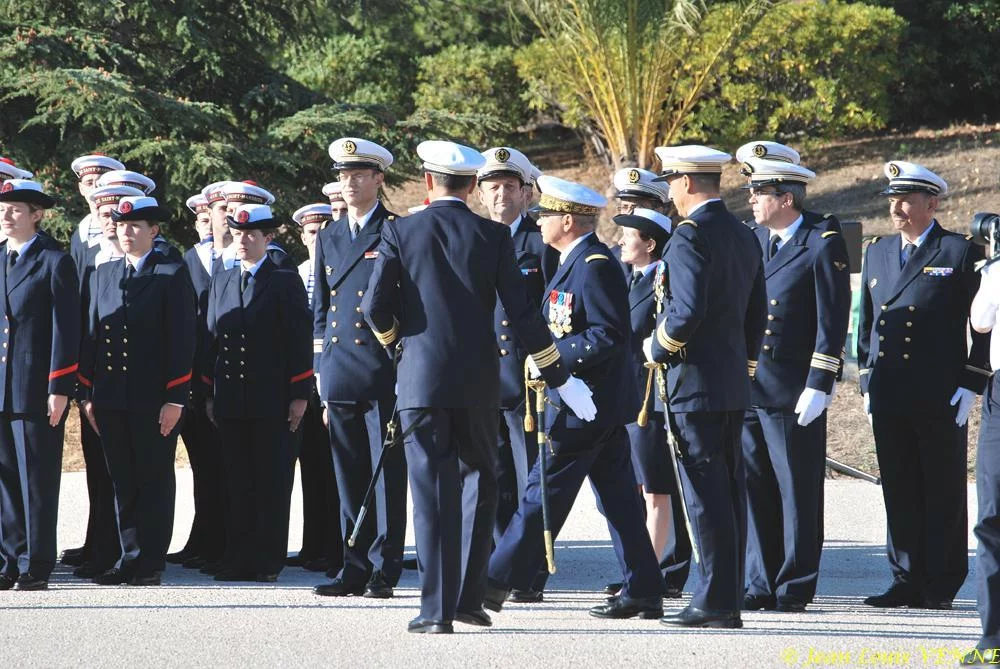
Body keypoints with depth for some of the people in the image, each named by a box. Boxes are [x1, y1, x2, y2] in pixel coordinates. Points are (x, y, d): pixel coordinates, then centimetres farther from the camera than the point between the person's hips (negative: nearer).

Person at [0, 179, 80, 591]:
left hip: (36, 389, -6)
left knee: (37, 480, -2)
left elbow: (66, 328, -7)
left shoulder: (54, 262, -4)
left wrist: (59, 388, -12)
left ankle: (36, 567, 2)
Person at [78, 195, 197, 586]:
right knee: (122, 482, 7)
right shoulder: (103, 275, 14)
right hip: (111, 400, 5)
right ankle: (129, 558, 13)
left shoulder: (172, 275, -1)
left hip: (154, 401, -5)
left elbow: (182, 339, -6)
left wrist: (175, 399, -12)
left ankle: (151, 564, 5)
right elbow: (91, 335, 13)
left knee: (155, 481, 1)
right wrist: (87, 394, 7)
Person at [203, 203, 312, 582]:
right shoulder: (221, 282, 14)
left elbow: (299, 341, -4)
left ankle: (268, 562, 3)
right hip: (231, 401, 5)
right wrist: (209, 393, 9)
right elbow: (212, 337, 15)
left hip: (274, 400, -4)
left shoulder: (284, 282, -1)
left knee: (273, 483, 0)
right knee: (237, 482, 5)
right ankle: (239, 560, 8)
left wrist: (299, 395, -9)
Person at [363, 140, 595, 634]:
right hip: (480, 382, 1)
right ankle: (469, 596, 13)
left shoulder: (400, 232, -2)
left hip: (421, 377, -1)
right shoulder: (494, 237, 1)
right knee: (479, 483, 17)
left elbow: (375, 306, -4)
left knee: (433, 493, 1)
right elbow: (522, 314, -1)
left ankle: (437, 609, -3)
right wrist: (559, 377, 6)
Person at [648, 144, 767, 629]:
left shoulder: (689, 236, -14)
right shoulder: (743, 236, 15)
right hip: (734, 385, 9)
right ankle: (729, 598, 13)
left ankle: (715, 602, -9)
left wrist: (656, 349, -7)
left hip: (694, 385, -9)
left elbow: (688, 310, -23)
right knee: (728, 493, 10)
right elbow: (756, 313, 19)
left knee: (705, 497, -8)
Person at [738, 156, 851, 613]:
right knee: (754, 491, 8)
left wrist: (819, 387, -13)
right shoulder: (750, 241, 13)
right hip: (745, 390, 6)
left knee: (798, 493, 1)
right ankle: (760, 586, 14)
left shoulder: (823, 245, -6)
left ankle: (795, 589, 7)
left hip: (794, 395, -6)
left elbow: (832, 322, -9)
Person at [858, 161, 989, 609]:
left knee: (943, 493, 1)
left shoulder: (960, 253, -1)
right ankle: (906, 581, 13)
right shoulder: (878, 253, 15)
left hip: (941, 399, -5)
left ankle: (942, 586, 5)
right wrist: (867, 381, 13)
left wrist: (971, 384, -8)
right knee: (899, 492, 7)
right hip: (889, 397, 5)